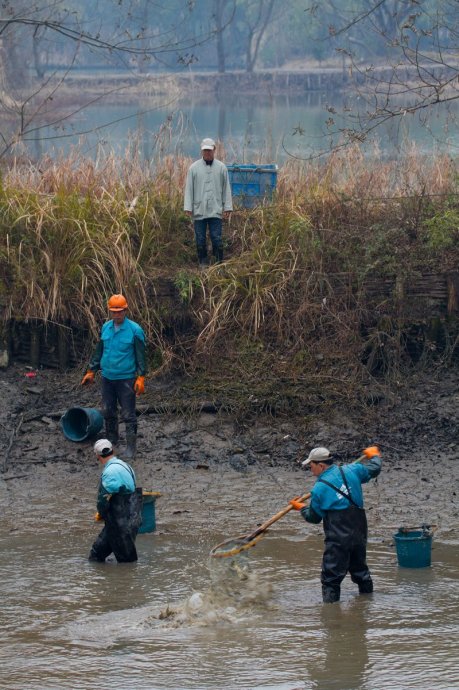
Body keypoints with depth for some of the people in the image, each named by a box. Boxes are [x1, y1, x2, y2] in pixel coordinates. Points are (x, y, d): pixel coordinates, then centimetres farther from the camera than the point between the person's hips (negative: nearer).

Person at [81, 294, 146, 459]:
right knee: (108, 411, 13)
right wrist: (91, 371, 14)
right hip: (107, 377, 5)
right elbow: (99, 351, 16)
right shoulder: (105, 328, 5)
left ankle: (131, 447, 0)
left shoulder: (135, 330, -10)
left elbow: (140, 356, -9)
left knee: (128, 414, -4)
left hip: (126, 379, -5)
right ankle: (111, 440, 27)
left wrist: (141, 377, -15)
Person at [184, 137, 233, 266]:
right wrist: (188, 207, -3)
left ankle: (219, 262, 2)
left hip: (215, 210, -1)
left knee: (216, 238, -3)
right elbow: (189, 188, 3)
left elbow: (226, 188, 6)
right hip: (199, 210, 1)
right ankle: (203, 262, 13)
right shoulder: (194, 168, 3)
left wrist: (227, 207, 2)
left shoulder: (221, 167, 4)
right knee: (200, 239, 5)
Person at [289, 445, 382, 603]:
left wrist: (301, 508, 24)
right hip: (359, 534, 6)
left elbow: (314, 517, 3)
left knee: (331, 578, -2)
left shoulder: (318, 489, -9)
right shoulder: (351, 471, 1)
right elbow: (374, 469, 17)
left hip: (338, 540, -6)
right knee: (359, 568, 24)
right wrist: (374, 456, 39)